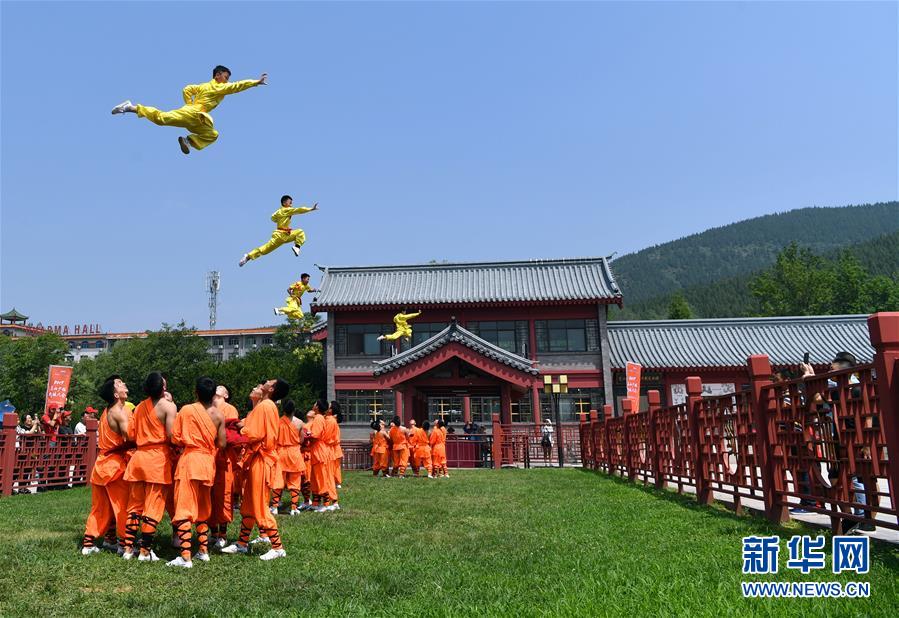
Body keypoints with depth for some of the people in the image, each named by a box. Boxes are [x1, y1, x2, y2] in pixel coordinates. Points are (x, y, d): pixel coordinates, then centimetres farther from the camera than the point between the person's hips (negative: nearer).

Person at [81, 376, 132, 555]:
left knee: (100, 507, 14)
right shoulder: (120, 411, -16)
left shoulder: (107, 411, 13)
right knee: (123, 505, 1)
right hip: (116, 465, -8)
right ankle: (124, 543, 5)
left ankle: (88, 543, 17)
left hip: (102, 463, 8)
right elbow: (130, 437, -27)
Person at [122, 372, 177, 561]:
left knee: (135, 504, 14)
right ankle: (145, 551, 3)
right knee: (153, 505, 0)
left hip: (138, 457, 6)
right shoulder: (168, 406, -8)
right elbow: (171, 435, -16)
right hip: (158, 459, -6)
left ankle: (128, 548, 17)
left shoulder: (140, 407, 11)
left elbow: (132, 434, 9)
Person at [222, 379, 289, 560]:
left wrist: (241, 428, -5)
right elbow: (257, 431, 12)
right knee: (248, 504, 16)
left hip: (261, 461, -10)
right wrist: (244, 426, 1)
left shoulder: (264, 406, -16)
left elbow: (254, 434, -20)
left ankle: (278, 547, 0)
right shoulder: (265, 406, 14)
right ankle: (242, 543, 26)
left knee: (259, 506, -5)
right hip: (256, 459, 10)